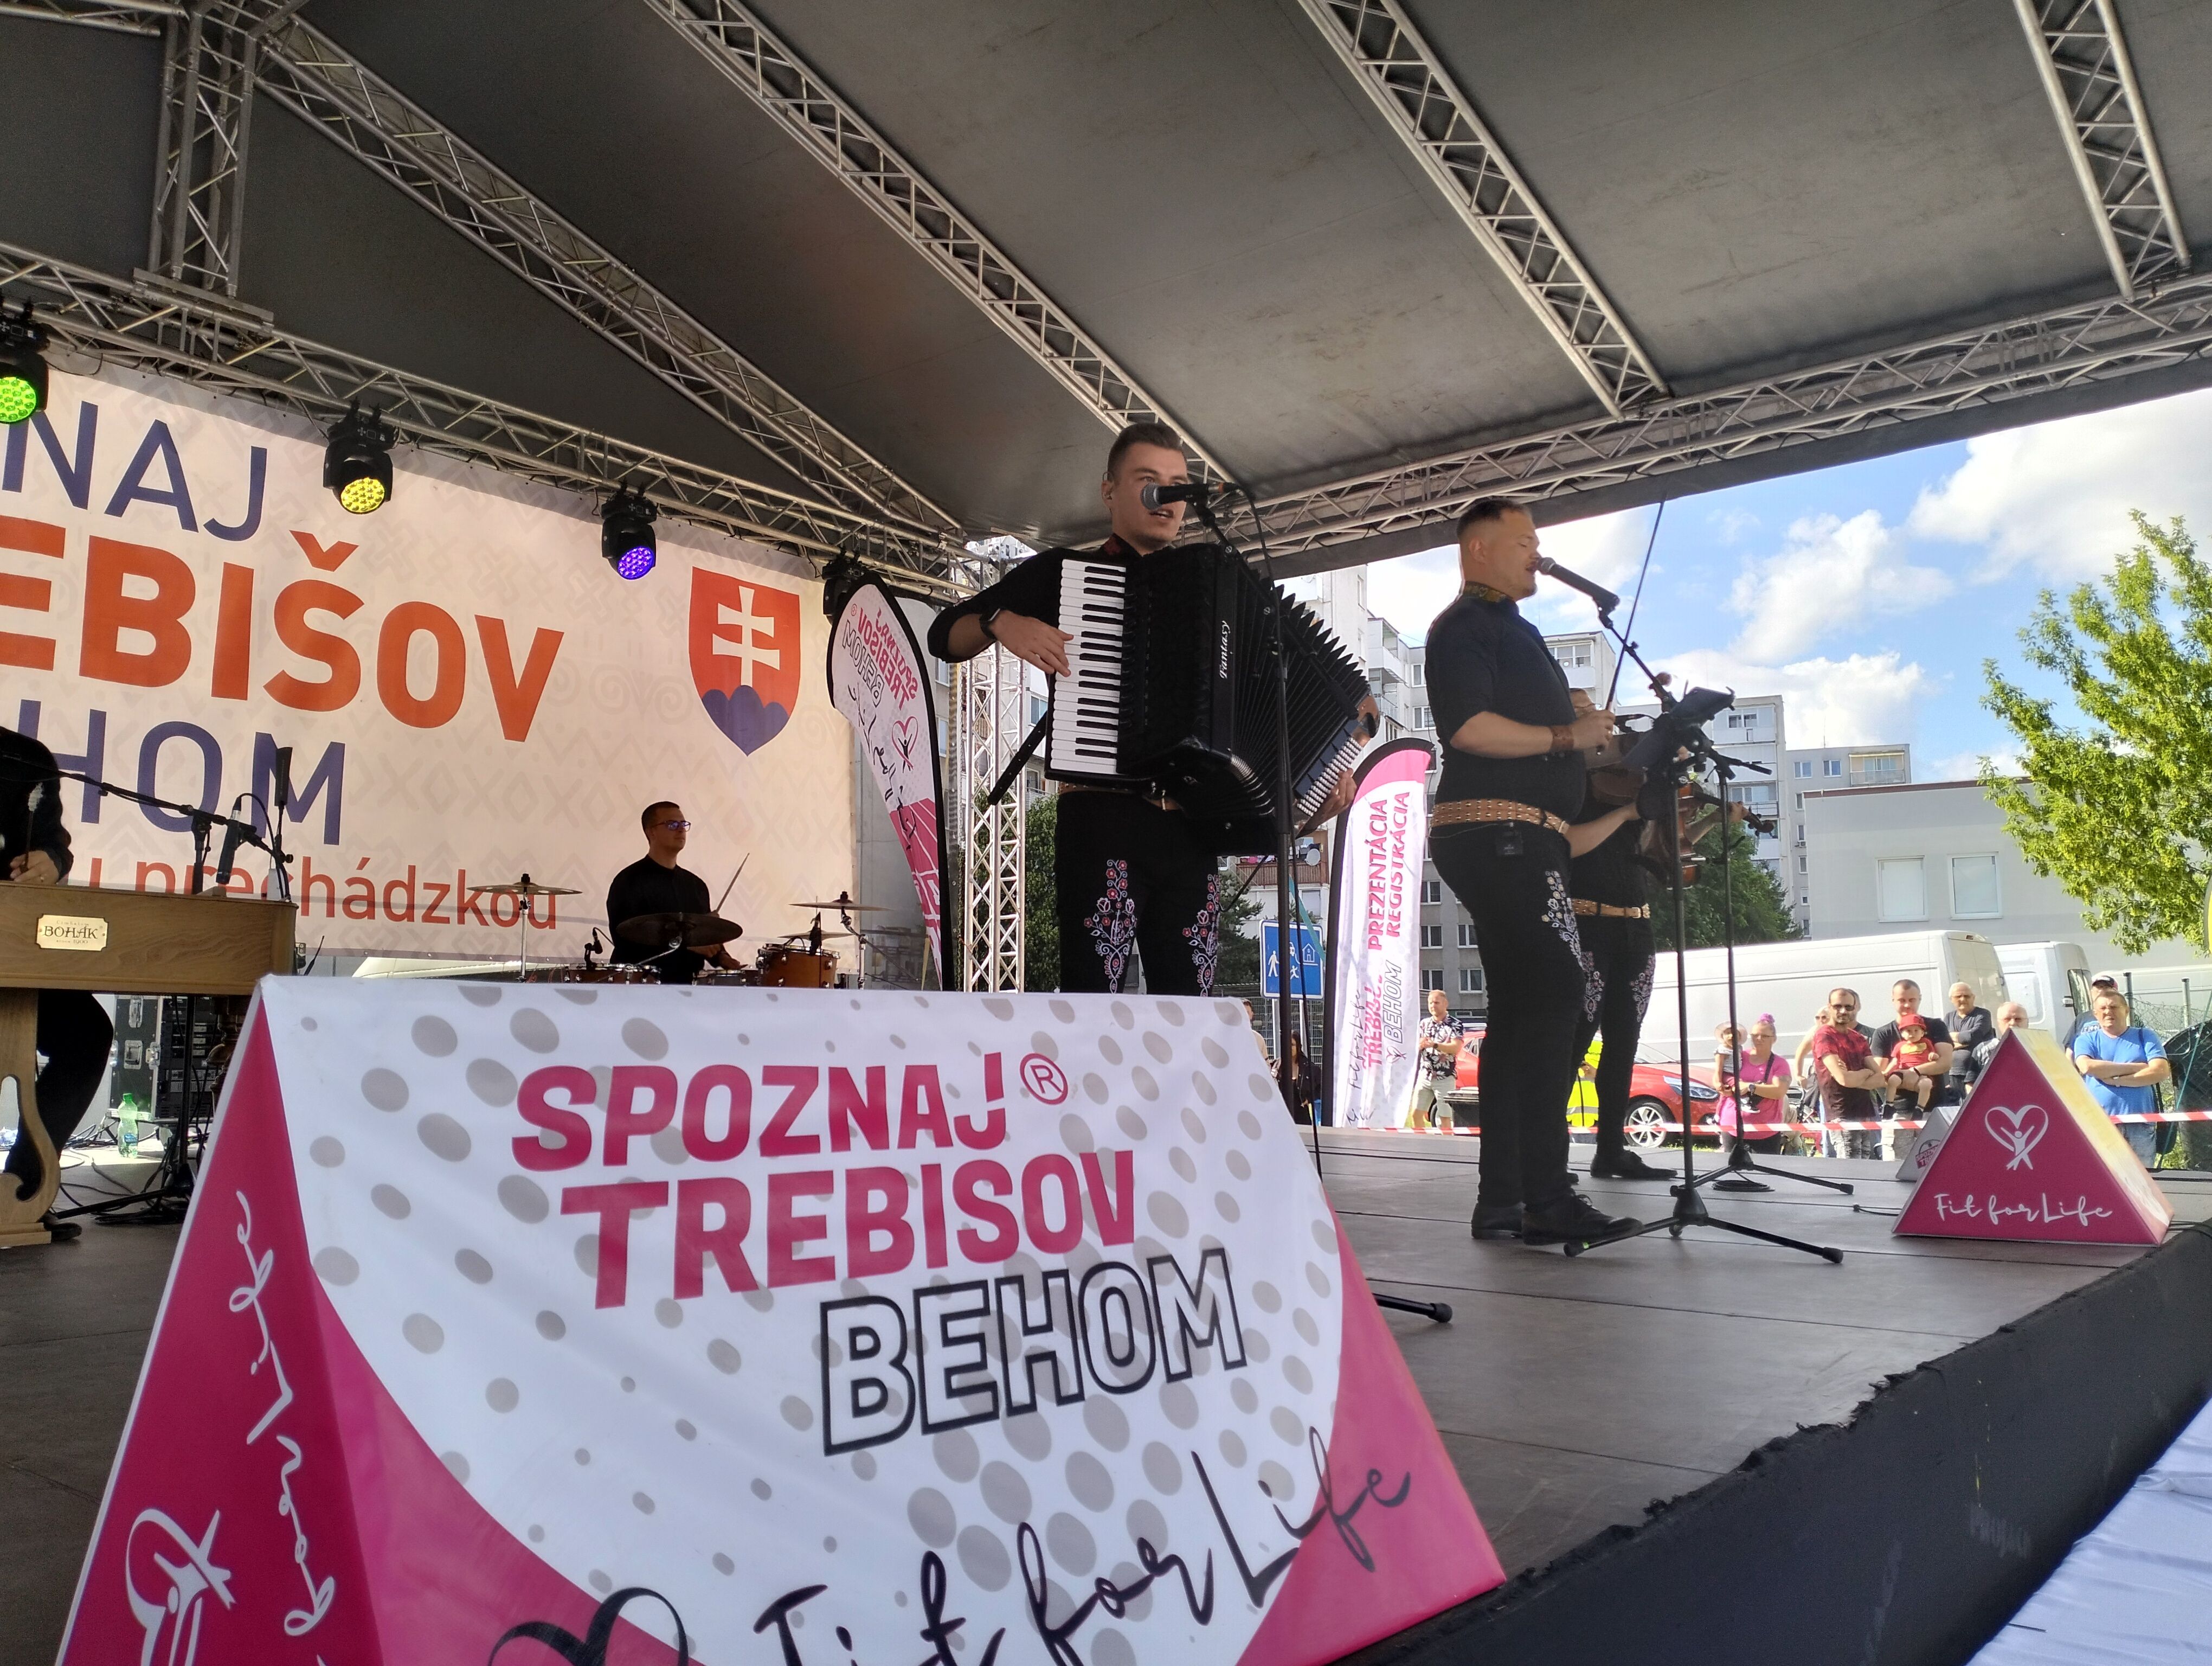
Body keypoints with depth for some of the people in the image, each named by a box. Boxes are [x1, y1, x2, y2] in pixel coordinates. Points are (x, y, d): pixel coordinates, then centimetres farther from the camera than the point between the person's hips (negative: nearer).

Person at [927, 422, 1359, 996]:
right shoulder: (1064, 572, 11)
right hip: (1103, 817, -4)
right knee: (1096, 997, -12)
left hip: (1192, 831, 4)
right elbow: (945, 634, 10)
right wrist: (1001, 621, -11)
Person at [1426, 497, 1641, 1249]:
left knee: (1522, 1011, 8)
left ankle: (1502, 1201, 12)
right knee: (1554, 997, -18)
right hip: (1497, 834, -11)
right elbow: (1466, 726, -19)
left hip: (1520, 842, 11)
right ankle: (1546, 1196, -18)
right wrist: (1566, 736, -13)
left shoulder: (1510, 630, 27)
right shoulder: (1466, 624, -4)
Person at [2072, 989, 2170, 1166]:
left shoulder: (2145, 1037, 11)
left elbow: (2161, 1072, -4)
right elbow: (2087, 1067, -11)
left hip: (2140, 1125, 1)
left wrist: (2115, 1080, -7)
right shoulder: (2087, 1039, 10)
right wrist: (2134, 1068, -8)